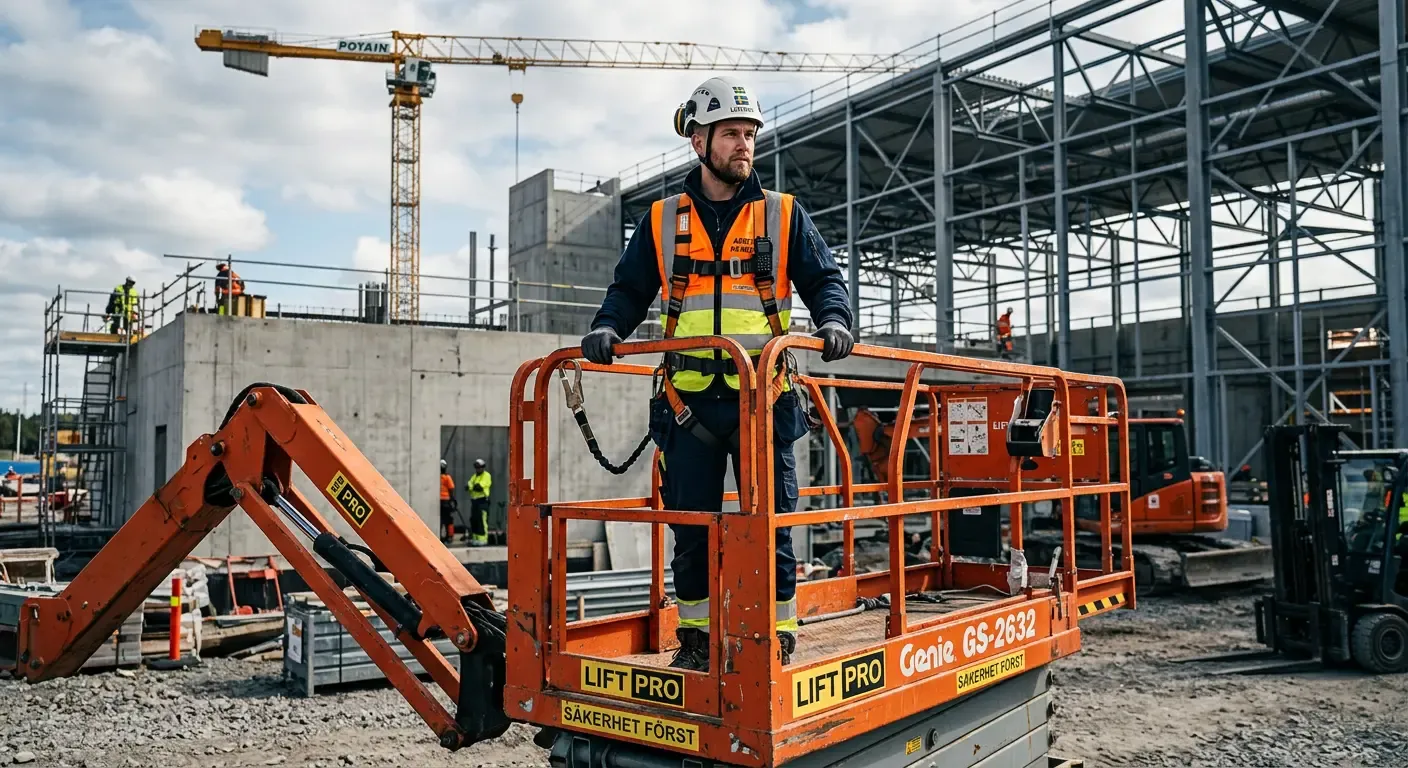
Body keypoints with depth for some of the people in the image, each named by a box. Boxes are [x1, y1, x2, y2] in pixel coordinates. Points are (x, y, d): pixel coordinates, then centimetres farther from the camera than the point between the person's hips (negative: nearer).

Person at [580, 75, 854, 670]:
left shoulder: (782, 215, 9)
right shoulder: (663, 220, 12)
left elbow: (824, 279, 8)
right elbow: (631, 289, 16)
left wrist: (833, 319, -13)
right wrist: (609, 326, -5)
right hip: (690, 400, 1)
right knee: (691, 527, 7)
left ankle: (779, 636, 14)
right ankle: (695, 636, 22)